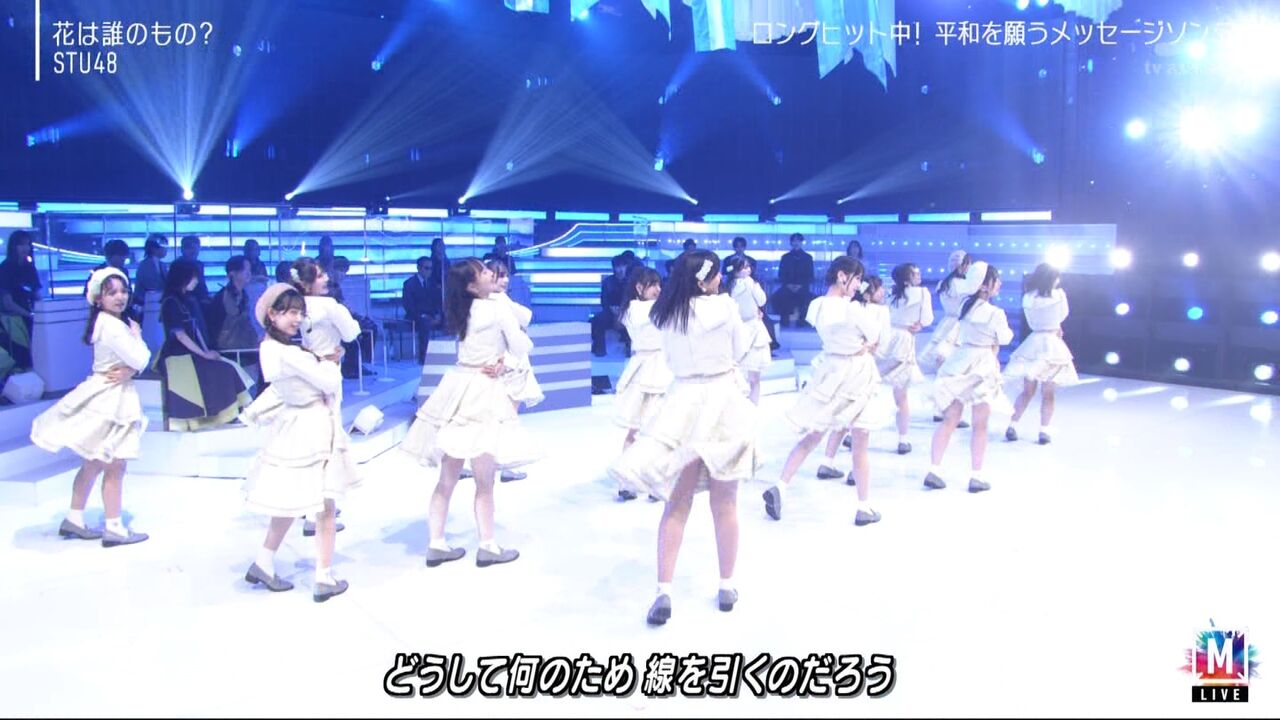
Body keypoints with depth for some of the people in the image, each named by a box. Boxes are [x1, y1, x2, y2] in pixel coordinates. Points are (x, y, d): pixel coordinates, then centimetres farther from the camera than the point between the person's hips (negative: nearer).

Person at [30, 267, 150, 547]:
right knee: (115, 467, -2)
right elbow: (139, 358, -24)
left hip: (111, 396, 10)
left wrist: (130, 370, -15)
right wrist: (136, 335, -7)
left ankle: (74, 519, 27)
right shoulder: (111, 325, -19)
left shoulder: (117, 322, 11)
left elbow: (141, 359, 6)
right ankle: (114, 529, 5)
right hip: (109, 398, -10)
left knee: (93, 463, 17)